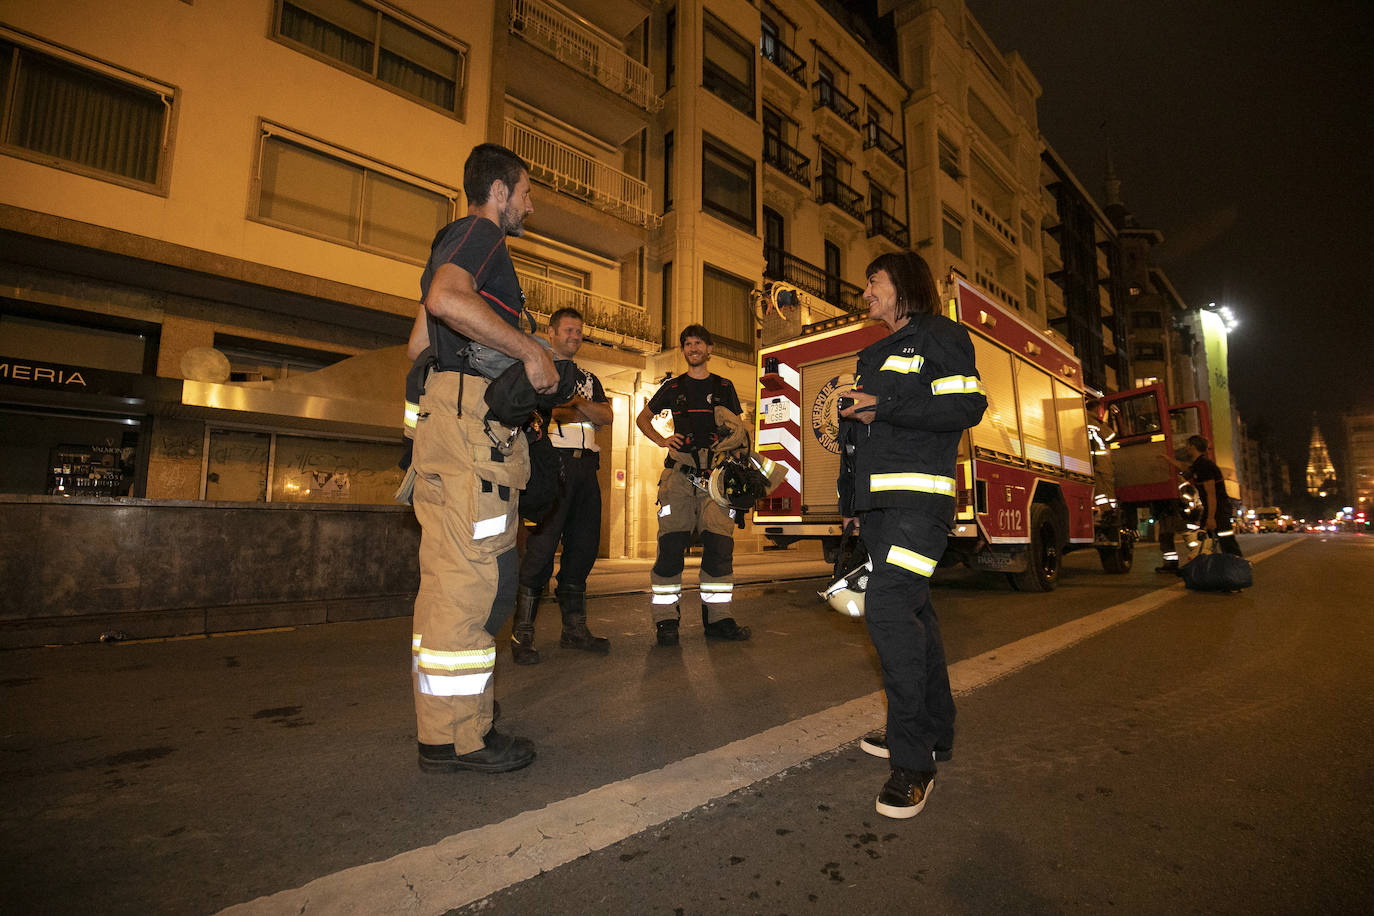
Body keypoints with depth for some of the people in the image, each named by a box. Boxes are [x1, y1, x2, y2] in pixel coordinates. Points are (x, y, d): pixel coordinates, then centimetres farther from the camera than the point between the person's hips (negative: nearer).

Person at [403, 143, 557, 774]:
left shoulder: (453, 240, 31)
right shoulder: (482, 234, -1)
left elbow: (417, 344, 30)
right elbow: (445, 299, -23)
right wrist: (530, 349, -18)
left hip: (443, 420, 10)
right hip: (476, 419, -10)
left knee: (449, 576, 10)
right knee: (475, 574, -8)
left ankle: (439, 732, 19)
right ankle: (460, 737, 0)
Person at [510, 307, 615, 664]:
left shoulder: (588, 378, 27)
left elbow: (607, 416, 10)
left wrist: (578, 402, -6)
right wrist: (575, 410, -6)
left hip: (586, 465, 6)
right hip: (552, 463, -6)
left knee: (584, 546, 5)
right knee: (542, 544, -11)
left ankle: (574, 628, 15)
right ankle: (522, 634, -3)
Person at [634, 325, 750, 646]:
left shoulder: (724, 387, 18)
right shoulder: (672, 387, 17)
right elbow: (642, 418, 24)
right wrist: (661, 440, 5)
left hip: (716, 472, 1)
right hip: (680, 471, -1)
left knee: (720, 544, -2)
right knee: (671, 544, -8)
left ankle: (717, 618, 7)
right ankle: (666, 619, -1)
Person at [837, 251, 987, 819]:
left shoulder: (941, 337, 2)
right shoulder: (875, 355, 26)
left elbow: (968, 406, -12)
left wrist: (886, 406, -16)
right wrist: (849, 501, 21)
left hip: (918, 497, -8)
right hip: (877, 502, 8)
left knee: (888, 606, -19)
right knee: (910, 608, 11)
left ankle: (912, 758, -8)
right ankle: (933, 731, 24)